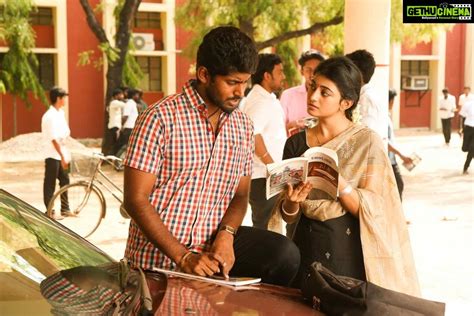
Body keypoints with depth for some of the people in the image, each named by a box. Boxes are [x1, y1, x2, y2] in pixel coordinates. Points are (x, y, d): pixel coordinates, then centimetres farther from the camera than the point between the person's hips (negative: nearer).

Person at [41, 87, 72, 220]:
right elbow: (53, 139, -22)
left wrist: (66, 154, 16)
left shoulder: (60, 113, 9)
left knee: (64, 180, 15)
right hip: (53, 155, -9)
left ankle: (65, 209, 26)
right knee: (50, 184, 1)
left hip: (61, 153, 9)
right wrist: (62, 156, -23)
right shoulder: (50, 116, -19)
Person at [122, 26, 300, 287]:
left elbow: (240, 195, 11)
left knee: (284, 253, -18)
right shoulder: (160, 118, -11)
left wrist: (226, 235, -11)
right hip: (159, 255, -5)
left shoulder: (243, 126, 8)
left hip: (213, 244, 5)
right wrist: (182, 256, -20)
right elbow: (135, 199, -13)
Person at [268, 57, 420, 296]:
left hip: (352, 252, -2)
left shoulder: (367, 141, -7)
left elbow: (371, 210, -12)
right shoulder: (296, 143, 1)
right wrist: (292, 202, -16)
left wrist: (338, 181, -26)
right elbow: (289, 217, 5)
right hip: (307, 251, 3)